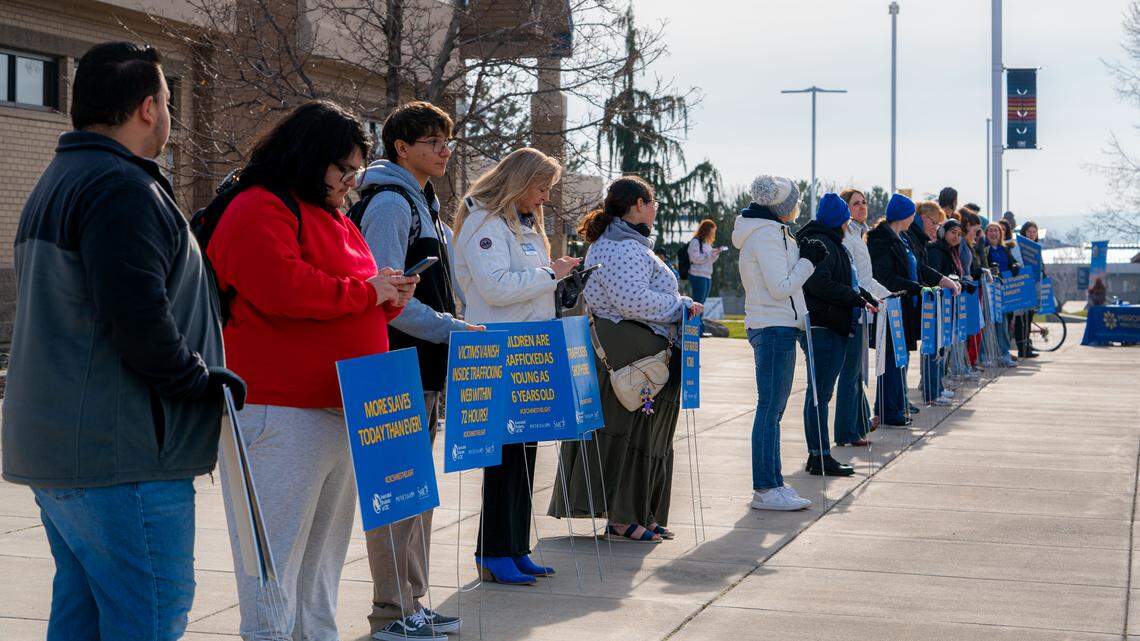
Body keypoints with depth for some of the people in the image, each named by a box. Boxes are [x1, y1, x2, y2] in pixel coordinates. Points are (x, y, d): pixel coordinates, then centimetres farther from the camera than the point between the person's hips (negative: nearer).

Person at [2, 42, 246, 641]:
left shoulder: (56, 183, 20)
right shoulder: (121, 187, -15)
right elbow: (137, 315, -26)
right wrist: (200, 377, -11)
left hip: (51, 444, 11)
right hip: (119, 453, -11)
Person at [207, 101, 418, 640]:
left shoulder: (334, 219, 21)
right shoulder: (259, 210, -8)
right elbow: (281, 288, -24)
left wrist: (388, 299, 6)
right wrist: (365, 292, -13)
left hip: (340, 411, 10)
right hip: (282, 413, -10)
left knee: (324, 544, 14)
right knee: (277, 550, -7)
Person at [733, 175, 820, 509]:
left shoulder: (767, 230, 18)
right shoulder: (766, 234, -15)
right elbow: (781, 287, -19)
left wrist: (805, 257, 13)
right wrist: (807, 260, -8)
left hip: (772, 328, 11)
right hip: (775, 328, -11)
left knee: (772, 408, 14)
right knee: (770, 409, -9)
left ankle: (769, 482, 21)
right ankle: (766, 489, -7)